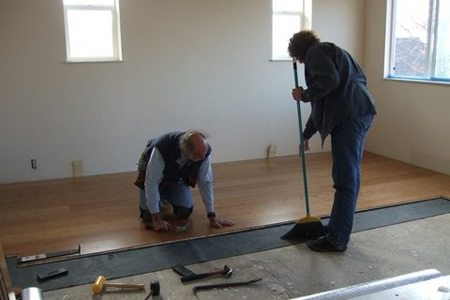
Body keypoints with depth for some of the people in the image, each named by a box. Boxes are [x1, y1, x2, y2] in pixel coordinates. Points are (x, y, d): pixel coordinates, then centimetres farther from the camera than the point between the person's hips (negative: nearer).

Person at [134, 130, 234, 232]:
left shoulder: (203, 150, -31)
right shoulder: (162, 148, -43)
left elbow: (205, 182, -20)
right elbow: (152, 182, -36)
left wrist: (212, 217, -18)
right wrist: (156, 219, -34)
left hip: (177, 177, 3)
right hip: (151, 171, -3)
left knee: (185, 212, -12)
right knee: (148, 214, -15)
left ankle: (166, 196, 18)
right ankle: (160, 196, 17)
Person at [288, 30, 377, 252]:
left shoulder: (316, 52, 2)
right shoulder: (327, 53, 31)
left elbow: (330, 81, -19)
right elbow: (322, 102, 33)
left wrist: (304, 95, -3)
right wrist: (306, 134, 36)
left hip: (349, 115, -10)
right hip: (359, 113, 10)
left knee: (344, 179, -7)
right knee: (351, 175, 15)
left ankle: (336, 239, 0)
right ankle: (341, 230, 27)